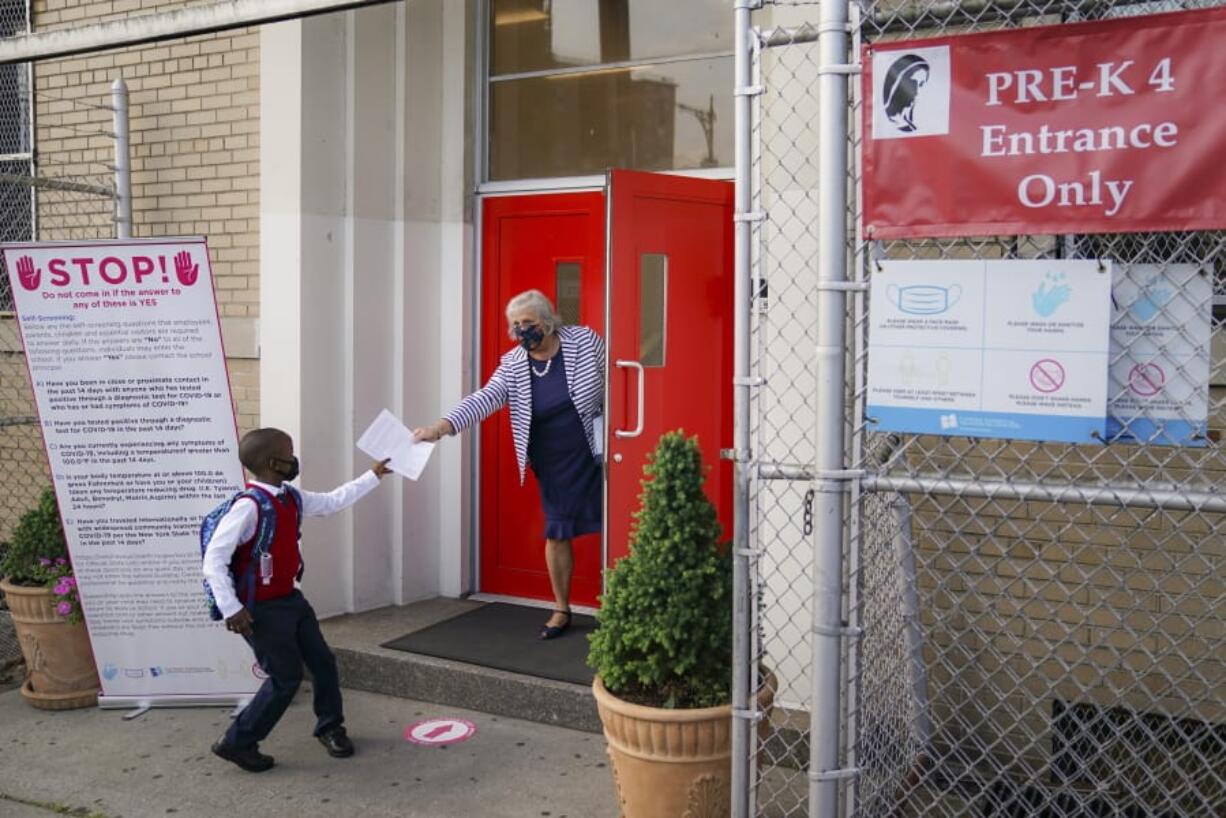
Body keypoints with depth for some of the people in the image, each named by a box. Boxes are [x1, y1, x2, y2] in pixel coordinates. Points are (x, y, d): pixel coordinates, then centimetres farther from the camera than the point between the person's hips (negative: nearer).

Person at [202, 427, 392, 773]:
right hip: (262, 610, -8)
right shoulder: (248, 506, -24)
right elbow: (214, 560, -24)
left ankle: (330, 727, 34)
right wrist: (231, 609, -27)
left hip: (291, 599, 8)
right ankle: (237, 743, 14)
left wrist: (373, 476, 22)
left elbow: (332, 501, 20)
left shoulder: (292, 498, 3)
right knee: (287, 678, -3)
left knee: (323, 661, 13)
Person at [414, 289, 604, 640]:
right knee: (557, 532, 6)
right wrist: (441, 426, -31)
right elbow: (484, 399, -16)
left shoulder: (584, 341, -9)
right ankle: (561, 610, 21)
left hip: (598, 453, -2)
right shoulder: (513, 365, -4)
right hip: (554, 465, 2)